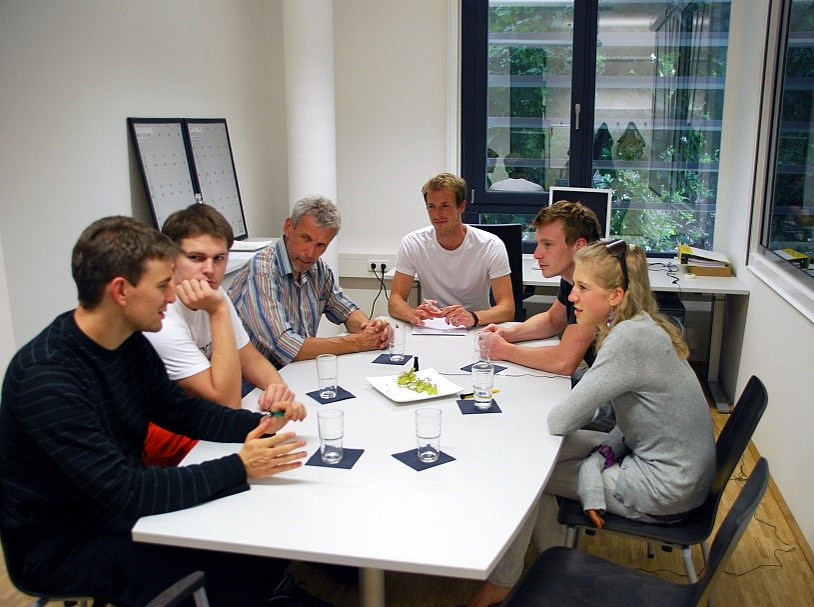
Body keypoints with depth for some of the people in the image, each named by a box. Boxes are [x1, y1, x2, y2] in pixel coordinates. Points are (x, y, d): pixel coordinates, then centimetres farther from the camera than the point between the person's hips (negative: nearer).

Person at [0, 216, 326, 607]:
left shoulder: (131, 343, -2)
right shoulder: (45, 376, -28)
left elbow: (184, 411, 8)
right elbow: (122, 493, -31)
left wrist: (261, 424, -10)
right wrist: (239, 468, -29)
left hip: (126, 505, 7)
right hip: (69, 546, -7)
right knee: (236, 573, -21)